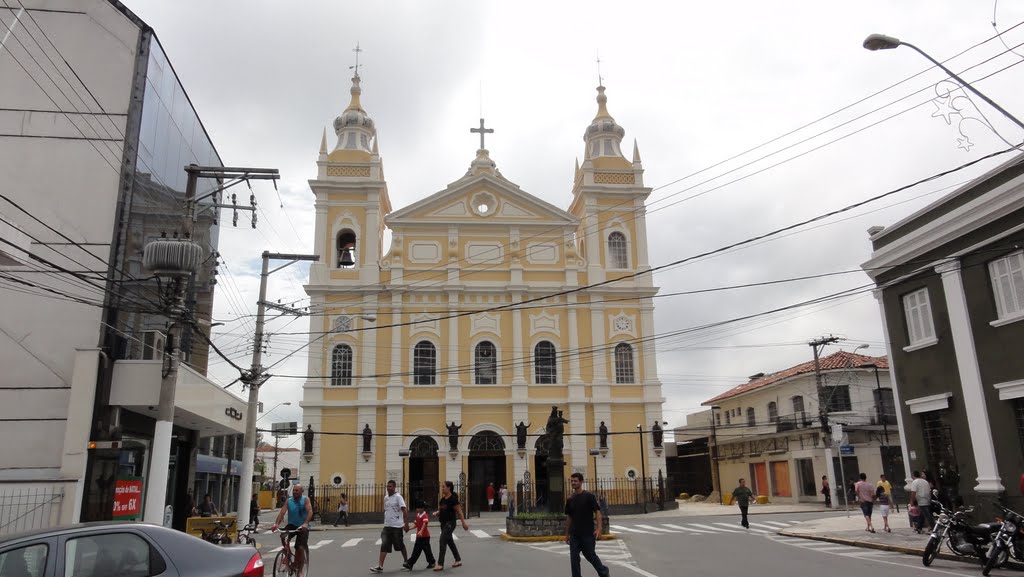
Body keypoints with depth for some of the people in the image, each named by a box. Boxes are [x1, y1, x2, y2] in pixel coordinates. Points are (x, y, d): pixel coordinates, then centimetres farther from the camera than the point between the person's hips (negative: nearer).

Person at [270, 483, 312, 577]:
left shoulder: (305, 499, -9)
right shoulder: (288, 501, 1)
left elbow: (310, 511, -22)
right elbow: (282, 512, -11)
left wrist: (306, 523, -39)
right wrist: (276, 523, -29)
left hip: (302, 526, -2)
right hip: (291, 525, 2)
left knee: (300, 548, -9)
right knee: (283, 537, -29)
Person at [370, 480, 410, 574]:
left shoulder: (398, 497, -11)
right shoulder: (386, 497, 10)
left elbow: (405, 510, -17)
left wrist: (406, 523, -23)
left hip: (397, 526, -6)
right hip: (387, 526, 6)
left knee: (400, 545, 8)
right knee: (384, 546, -4)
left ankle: (406, 561, 29)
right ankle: (380, 566, -6)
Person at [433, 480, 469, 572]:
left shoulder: (453, 499, -15)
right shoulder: (443, 499, 8)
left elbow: (459, 511, -13)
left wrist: (464, 523, -11)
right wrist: (437, 513, -2)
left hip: (450, 523, -9)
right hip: (443, 523, 9)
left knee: (442, 542, -12)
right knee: (450, 541, 16)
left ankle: (440, 564, -8)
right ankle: (458, 560, 29)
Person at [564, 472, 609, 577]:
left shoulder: (589, 496, -8)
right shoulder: (570, 499, 6)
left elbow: (597, 512, -10)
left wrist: (599, 528, -21)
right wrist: (567, 534, 14)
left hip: (588, 533, -4)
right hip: (574, 535, 5)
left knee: (590, 556, 8)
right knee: (574, 559, 0)